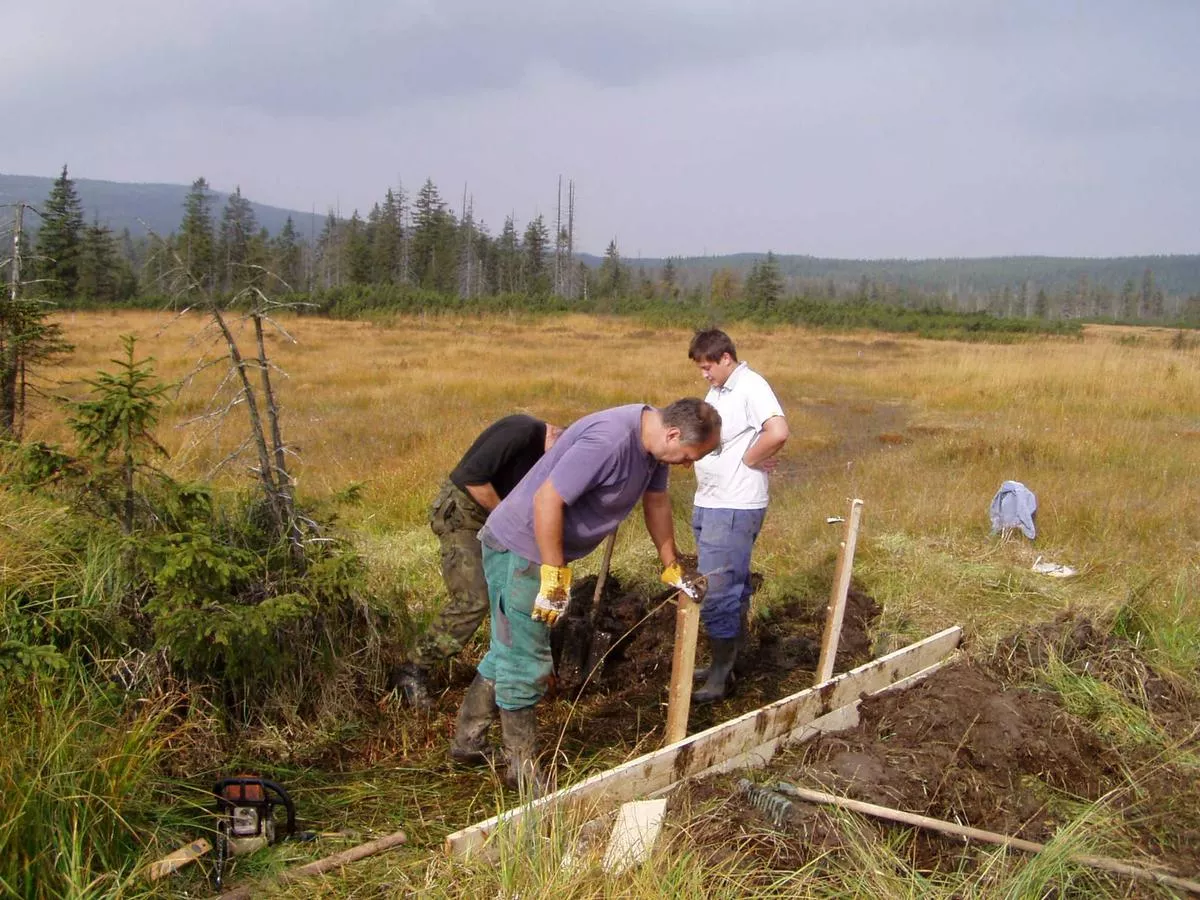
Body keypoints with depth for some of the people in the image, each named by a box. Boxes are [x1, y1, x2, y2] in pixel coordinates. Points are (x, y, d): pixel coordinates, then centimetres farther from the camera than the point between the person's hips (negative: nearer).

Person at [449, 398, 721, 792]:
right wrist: (555, 576, -24)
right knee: (526, 664, -1)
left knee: (509, 652, 19)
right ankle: (523, 769, 13)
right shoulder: (609, 441, -31)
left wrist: (671, 566, 21)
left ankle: (468, 741, 33)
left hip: (548, 549, 10)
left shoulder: (652, 438, -1)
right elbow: (547, 499, -31)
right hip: (520, 548, -10)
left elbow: (656, 500, 14)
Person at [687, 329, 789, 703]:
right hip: (708, 504, 9)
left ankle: (720, 677, 4)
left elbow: (778, 432, -30)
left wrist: (749, 460, -15)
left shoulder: (751, 387, -15)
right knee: (732, 587, 17)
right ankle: (725, 662, 28)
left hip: (736, 508, -9)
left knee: (717, 592, -6)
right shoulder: (717, 391, 13)